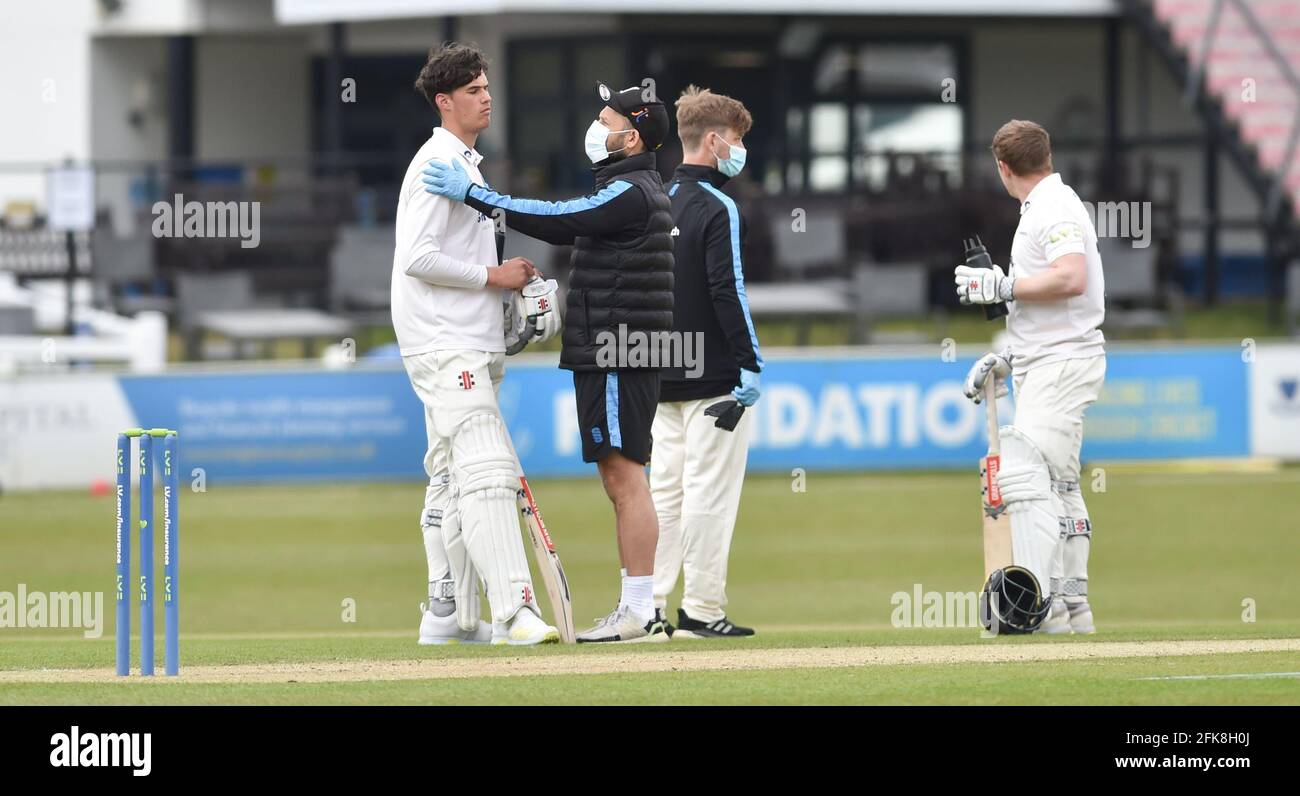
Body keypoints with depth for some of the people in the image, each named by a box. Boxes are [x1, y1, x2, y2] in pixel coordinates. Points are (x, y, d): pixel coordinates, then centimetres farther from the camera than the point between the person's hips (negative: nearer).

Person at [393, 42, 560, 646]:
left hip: (468, 345, 11)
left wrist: (513, 282, 12)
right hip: (445, 347, -11)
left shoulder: (466, 164, 20)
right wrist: (492, 276, -14)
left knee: (452, 480, 13)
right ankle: (516, 612, -28)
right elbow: (418, 257, -20)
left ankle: (448, 616, 17)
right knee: (486, 471, -19)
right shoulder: (439, 164, -12)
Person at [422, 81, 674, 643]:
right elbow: (568, 230, 25)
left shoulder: (631, 193, -13)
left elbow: (557, 221, -20)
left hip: (617, 356, -11)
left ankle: (641, 612, -14)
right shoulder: (633, 191, 20)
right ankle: (634, 611, 13)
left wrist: (473, 194, -18)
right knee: (619, 480, 11)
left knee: (625, 477, -11)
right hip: (611, 358, 11)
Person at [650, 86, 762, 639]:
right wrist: (750, 364, -16)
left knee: (663, 488, 9)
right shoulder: (716, 209, -11)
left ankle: (648, 607, 7)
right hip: (713, 377, -8)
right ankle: (700, 609, -6)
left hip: (662, 378, 8)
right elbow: (727, 292, -18)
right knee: (709, 490, -5)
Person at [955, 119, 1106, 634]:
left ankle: (1038, 601, -25)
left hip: (1063, 361, -11)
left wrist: (1002, 287, -18)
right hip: (1043, 366, 11)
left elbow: (1071, 280, -27)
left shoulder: (1056, 208, -11)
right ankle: (1072, 605, 16)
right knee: (1058, 483, 13)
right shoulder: (1042, 210, 20)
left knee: (1025, 474, -19)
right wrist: (1005, 359, 21)